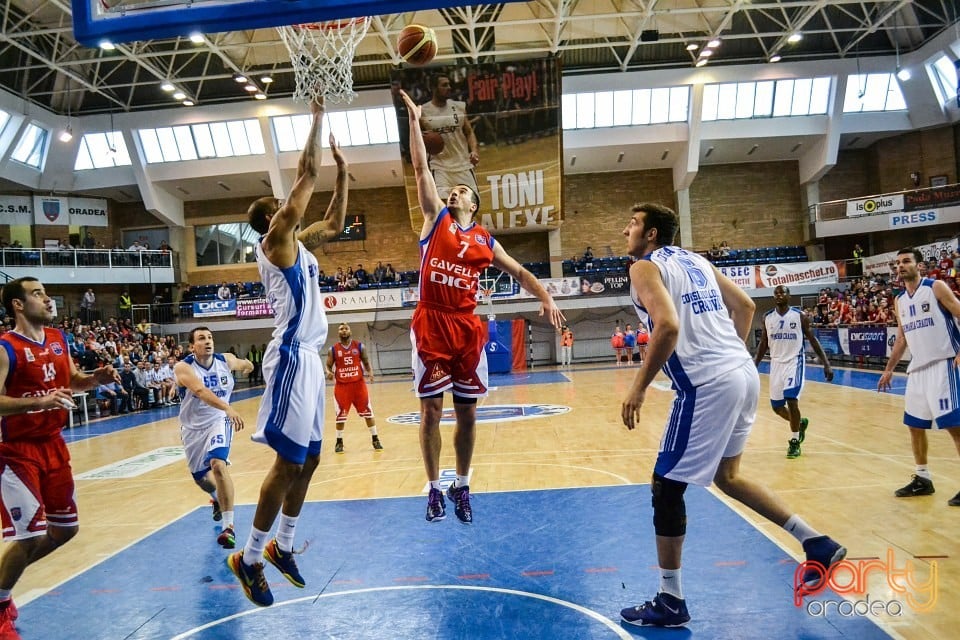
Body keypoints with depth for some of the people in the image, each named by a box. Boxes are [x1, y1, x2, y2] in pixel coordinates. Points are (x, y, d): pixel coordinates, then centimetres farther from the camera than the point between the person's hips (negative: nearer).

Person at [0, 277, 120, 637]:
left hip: (53, 445, 8)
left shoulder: (59, 339, 5)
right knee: (31, 535, -8)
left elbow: (72, 381, 18)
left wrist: (96, 378, -2)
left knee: (66, 529, 14)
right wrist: (40, 401, -37)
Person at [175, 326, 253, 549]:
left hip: (218, 422, -1)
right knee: (200, 477, 17)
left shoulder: (226, 360, -12)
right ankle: (218, 499, 53)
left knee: (218, 464, -26)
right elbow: (200, 391, -42)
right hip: (193, 427, 1)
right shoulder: (183, 368, -23)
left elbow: (245, 365, 14)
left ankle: (228, 527, -24)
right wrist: (228, 408, -56)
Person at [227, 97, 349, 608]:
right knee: (288, 462, -6)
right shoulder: (275, 237, -6)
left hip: (308, 357, 9)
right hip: (293, 358, -9)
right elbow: (306, 172, -10)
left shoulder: (297, 242, 18)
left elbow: (335, 225, 28)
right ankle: (249, 558, 8)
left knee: (307, 459, 13)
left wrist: (342, 172, 22)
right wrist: (317, 118, -1)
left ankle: (282, 547, 25)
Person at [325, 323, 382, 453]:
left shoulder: (359, 346, 2)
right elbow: (328, 366, 7)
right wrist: (329, 373, -15)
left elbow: (366, 362, 7)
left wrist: (370, 372, -12)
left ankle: (375, 439, 15)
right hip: (341, 385, 0)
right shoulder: (333, 349, 1)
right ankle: (339, 442, 19)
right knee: (341, 414, 4)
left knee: (367, 412, 4)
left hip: (358, 383, 0)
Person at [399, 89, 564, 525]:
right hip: (430, 326, -2)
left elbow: (519, 272, 17)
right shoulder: (435, 218, 8)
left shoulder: (485, 241, 12)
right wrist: (414, 120, 0)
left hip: (467, 328, 2)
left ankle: (462, 486, 23)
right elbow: (421, 167, 3)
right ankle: (435, 488, 16)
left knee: (467, 413, 7)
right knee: (431, 411, 2)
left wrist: (546, 298, 2)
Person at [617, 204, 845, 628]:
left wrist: (639, 388, -15)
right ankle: (817, 544, 29)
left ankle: (670, 602, 15)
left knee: (666, 487, 4)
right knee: (725, 475, 26)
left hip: (706, 385, -9)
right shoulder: (695, 260, 20)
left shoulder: (645, 267, -4)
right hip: (743, 373, 9)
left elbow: (668, 326, -21)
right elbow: (745, 306, 21)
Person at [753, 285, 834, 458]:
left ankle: (794, 441, 0)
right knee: (777, 406, 7)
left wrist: (826, 364, -7)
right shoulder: (767, 317, 3)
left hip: (794, 362, -4)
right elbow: (764, 343, 11)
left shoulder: (800, 316, -6)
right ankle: (800, 423, 38)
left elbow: (813, 340, -2)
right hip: (776, 363, 4)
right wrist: (754, 364, 3)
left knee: (791, 400, -18)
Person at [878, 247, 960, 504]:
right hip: (917, 368, 7)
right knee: (915, 424, 11)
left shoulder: (937, 288, -5)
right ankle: (922, 479, 22)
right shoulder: (899, 301, 14)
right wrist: (889, 369, 18)